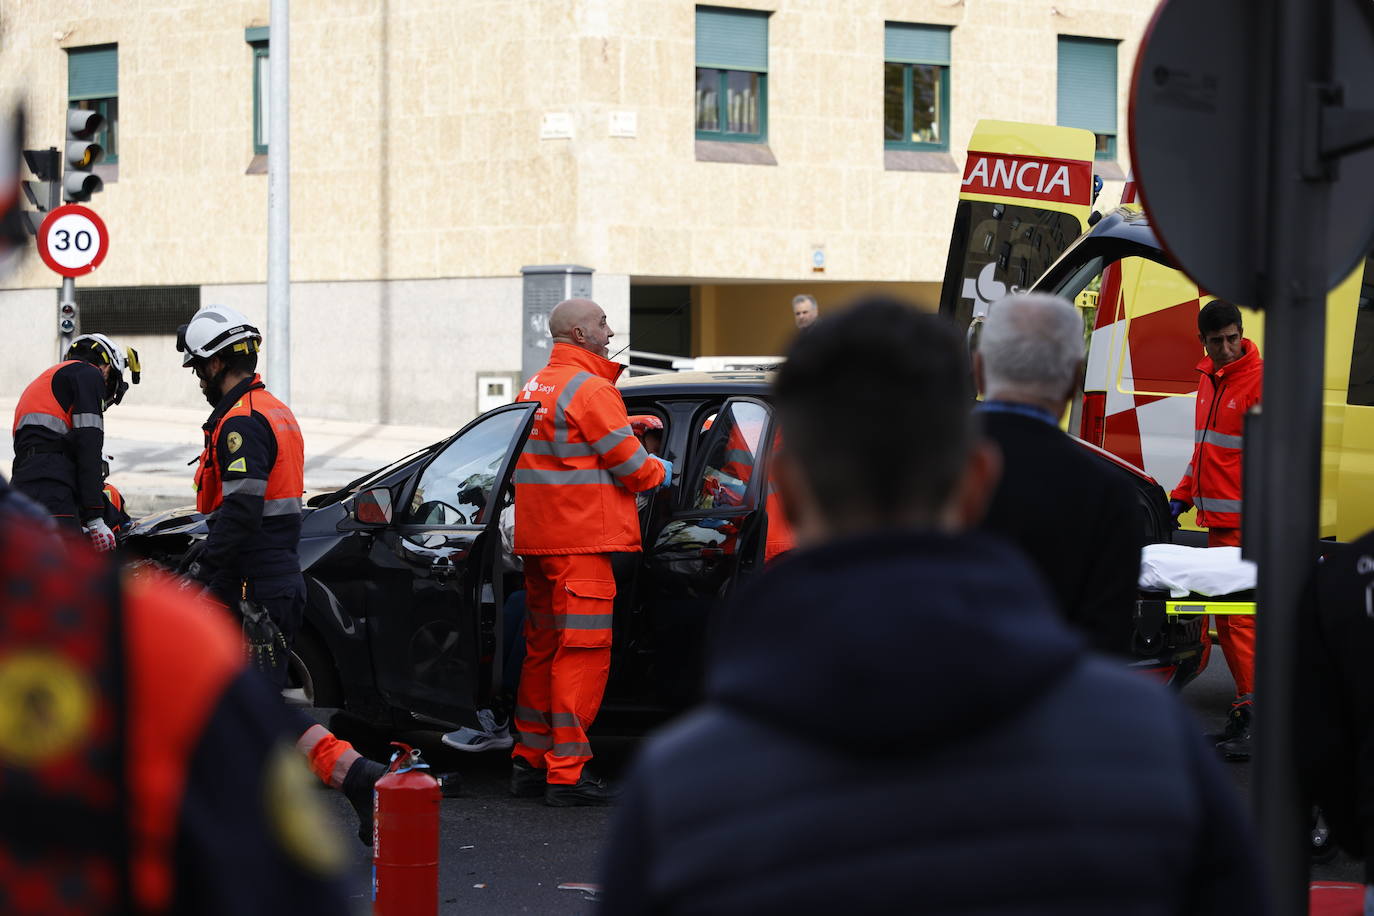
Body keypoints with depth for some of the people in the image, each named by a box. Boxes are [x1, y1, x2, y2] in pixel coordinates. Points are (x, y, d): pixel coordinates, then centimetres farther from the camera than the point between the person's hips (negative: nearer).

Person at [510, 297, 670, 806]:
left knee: (544, 649, 15)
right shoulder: (591, 389, -14)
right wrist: (660, 470, 9)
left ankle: (530, 762, 20)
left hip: (538, 537, 9)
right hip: (581, 537, -9)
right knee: (582, 653, -6)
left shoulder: (534, 387, 15)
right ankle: (567, 774, -6)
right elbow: (631, 466, -12)